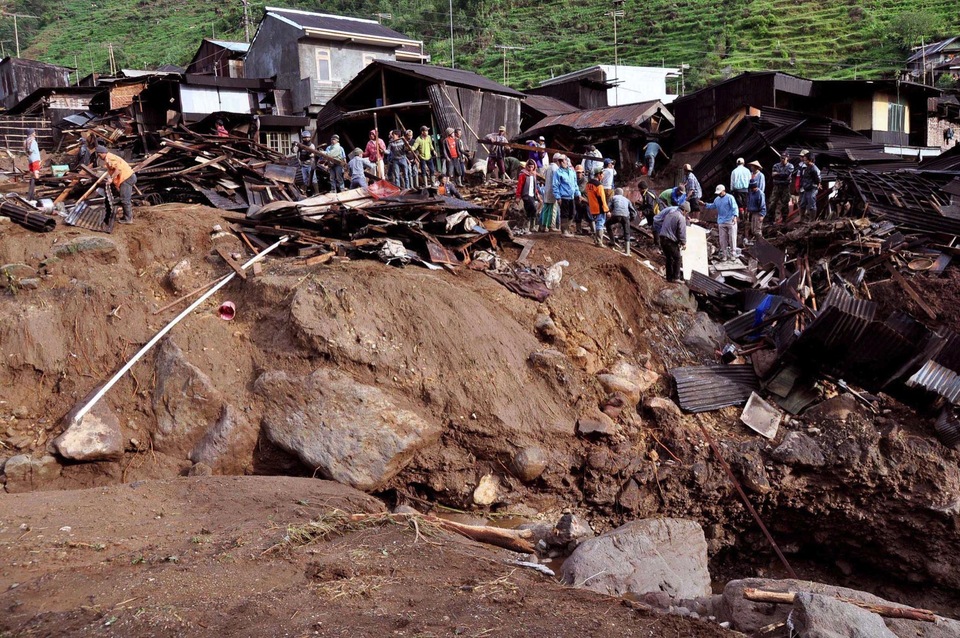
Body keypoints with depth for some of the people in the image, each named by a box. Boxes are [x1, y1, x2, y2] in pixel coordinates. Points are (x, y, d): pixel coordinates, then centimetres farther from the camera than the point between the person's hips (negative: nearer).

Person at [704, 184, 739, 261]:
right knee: (722, 239, 5)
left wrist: (735, 216, -29)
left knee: (732, 238, -2)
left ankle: (732, 254, 6)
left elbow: (735, 208, -15)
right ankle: (723, 255, 11)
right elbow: (712, 206, 31)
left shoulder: (730, 198, -8)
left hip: (731, 222, -5)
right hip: (721, 222, 6)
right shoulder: (717, 199, 13)